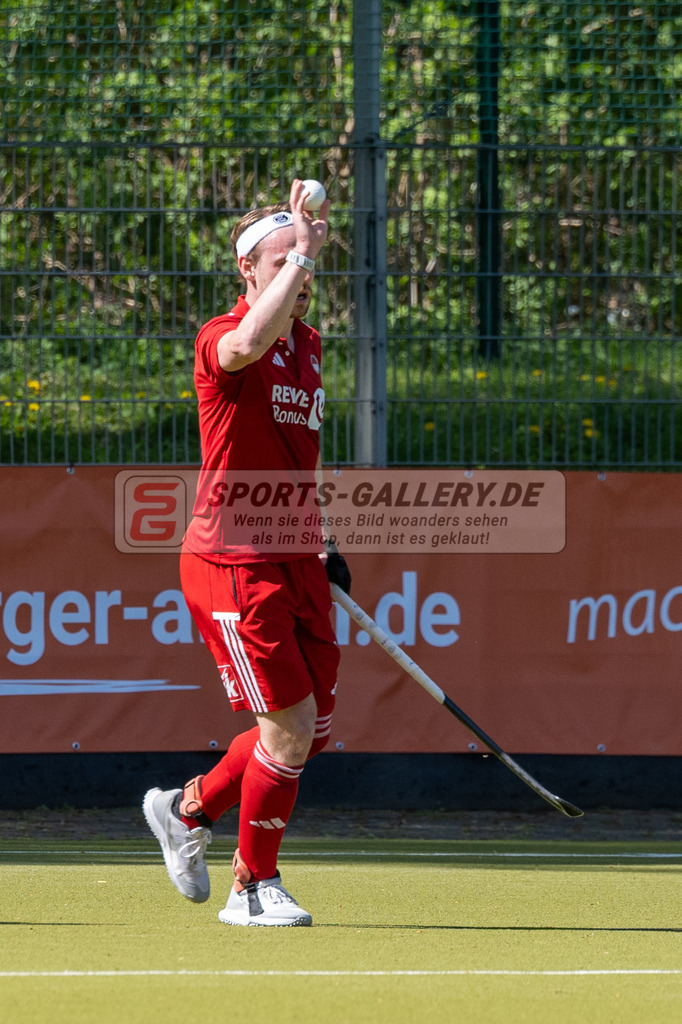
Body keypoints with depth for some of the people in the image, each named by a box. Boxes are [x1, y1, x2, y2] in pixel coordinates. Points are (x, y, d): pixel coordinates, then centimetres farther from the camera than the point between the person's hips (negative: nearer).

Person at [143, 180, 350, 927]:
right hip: (231, 562, -8)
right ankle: (252, 888, 6)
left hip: (294, 562, 8)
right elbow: (247, 345, -39)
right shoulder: (221, 340, -12)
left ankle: (187, 809, 30)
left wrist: (322, 546, 23)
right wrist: (303, 251, -33)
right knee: (290, 724, -10)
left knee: (311, 730, 8)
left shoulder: (308, 347, 13)